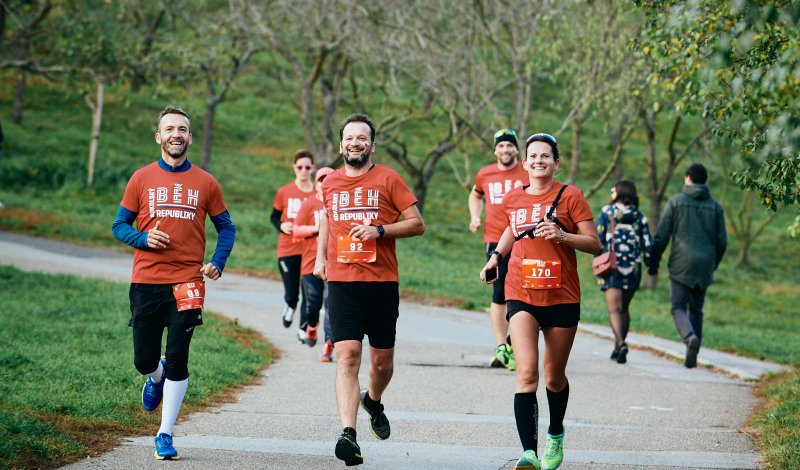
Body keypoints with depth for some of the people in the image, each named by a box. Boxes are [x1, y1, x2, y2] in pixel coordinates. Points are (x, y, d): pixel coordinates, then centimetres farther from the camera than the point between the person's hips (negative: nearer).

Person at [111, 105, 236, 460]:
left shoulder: (205, 183, 5)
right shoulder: (141, 179, 6)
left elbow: (226, 228, 13)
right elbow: (119, 226, 10)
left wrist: (217, 263, -4)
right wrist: (143, 238, -11)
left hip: (186, 284, -1)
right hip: (146, 283, 1)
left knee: (177, 361, -6)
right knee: (144, 360, 4)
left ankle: (165, 435, 4)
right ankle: (157, 378, 42)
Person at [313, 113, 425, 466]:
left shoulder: (388, 179, 2)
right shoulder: (330, 183, 12)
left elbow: (417, 224, 0)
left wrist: (379, 230, -14)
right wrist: (320, 256, 18)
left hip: (382, 282, -1)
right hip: (341, 281, 1)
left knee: (382, 360, 9)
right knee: (347, 355, -14)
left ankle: (373, 401, 42)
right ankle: (348, 434, -22)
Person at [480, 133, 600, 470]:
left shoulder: (570, 196, -3)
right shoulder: (512, 200, 7)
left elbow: (594, 244, -6)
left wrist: (562, 236, -21)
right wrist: (496, 256, 18)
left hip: (562, 298, -1)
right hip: (522, 296, 1)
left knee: (554, 377, 12)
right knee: (527, 373, -17)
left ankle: (555, 435, 41)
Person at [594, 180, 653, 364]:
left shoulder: (607, 212, -1)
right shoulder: (640, 217, 5)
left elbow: (597, 239, -4)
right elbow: (647, 245, 1)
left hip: (611, 266, -3)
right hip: (633, 267, 3)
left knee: (614, 309, -8)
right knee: (624, 308, 16)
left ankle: (621, 342, -31)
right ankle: (618, 349, 20)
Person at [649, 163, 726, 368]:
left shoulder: (675, 202, -1)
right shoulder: (715, 206, 7)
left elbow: (661, 236, -3)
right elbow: (722, 241, 9)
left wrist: (653, 263, 5)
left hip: (681, 265, -3)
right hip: (705, 267, 3)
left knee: (679, 307, 0)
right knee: (696, 309, 13)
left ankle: (690, 337, -27)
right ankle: (692, 356, 9)